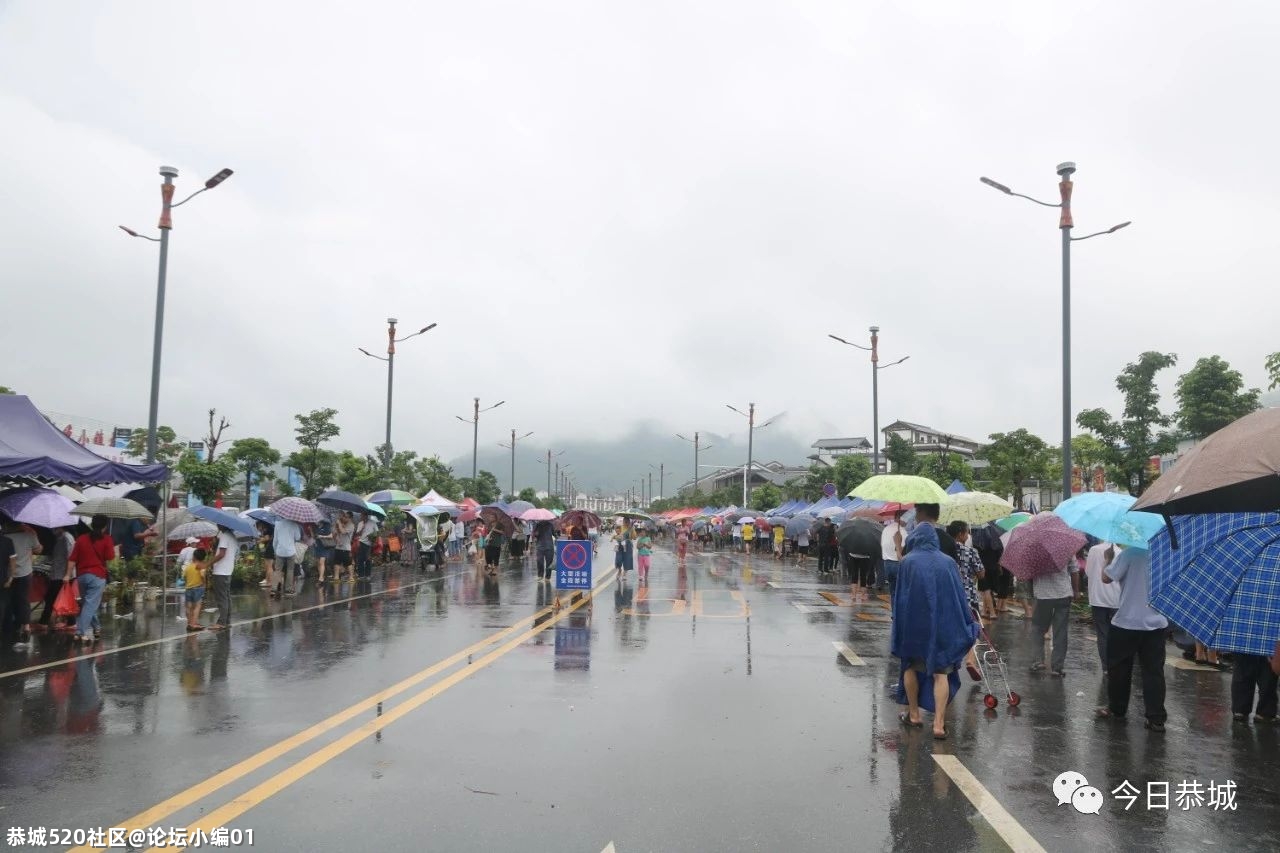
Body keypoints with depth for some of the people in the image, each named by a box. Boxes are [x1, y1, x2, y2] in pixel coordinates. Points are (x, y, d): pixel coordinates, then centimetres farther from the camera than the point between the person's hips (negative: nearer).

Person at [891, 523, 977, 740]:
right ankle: (939, 724, -5)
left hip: (914, 623, -1)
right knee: (941, 673, 3)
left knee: (911, 667, 18)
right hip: (943, 623, 1)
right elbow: (959, 595, 3)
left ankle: (914, 715, 25)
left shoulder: (908, 562, -6)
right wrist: (969, 627, 10)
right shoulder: (948, 562, 0)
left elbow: (900, 597, -5)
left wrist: (899, 628, 2)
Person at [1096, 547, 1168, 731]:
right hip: (1157, 623, 4)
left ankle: (1116, 709, 24)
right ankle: (1156, 718, 3)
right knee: (1154, 671, 5)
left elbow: (1106, 578, -11)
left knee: (1119, 668, 12)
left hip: (1127, 622, -4)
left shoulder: (1130, 553, -15)